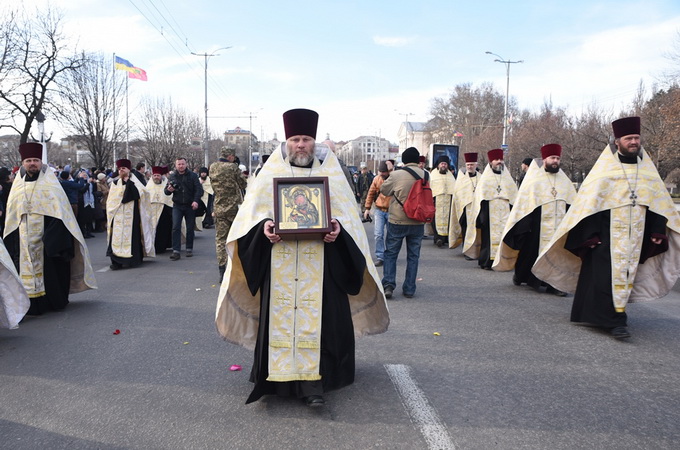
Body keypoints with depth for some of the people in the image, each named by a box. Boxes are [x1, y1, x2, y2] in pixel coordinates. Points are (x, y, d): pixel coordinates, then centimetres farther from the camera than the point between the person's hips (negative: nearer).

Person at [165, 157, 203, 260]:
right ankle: (176, 251, -9)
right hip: (177, 206, 1)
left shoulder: (193, 176, 0)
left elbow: (199, 189, -6)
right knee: (176, 227, -8)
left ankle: (189, 249, 19)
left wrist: (196, 200, -22)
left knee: (190, 228, 6)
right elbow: (166, 191, 11)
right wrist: (168, 190, -14)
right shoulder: (172, 176, 7)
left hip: (190, 206, -1)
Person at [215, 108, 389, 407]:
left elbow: (346, 211, 7)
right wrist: (264, 225, -13)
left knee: (317, 317, -2)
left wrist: (338, 226, -13)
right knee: (279, 315, 3)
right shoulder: (272, 171, 10)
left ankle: (313, 384, 5)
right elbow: (255, 209, 7)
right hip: (279, 258, 1)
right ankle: (279, 377, 16)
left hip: (320, 259, 0)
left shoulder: (330, 172, 10)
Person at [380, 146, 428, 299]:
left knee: (390, 253, 10)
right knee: (413, 256, 11)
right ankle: (409, 289, 14)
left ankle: (388, 284, -1)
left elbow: (384, 190, 3)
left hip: (397, 221, -2)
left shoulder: (396, 175, -11)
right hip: (418, 222, 3)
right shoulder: (425, 175, -3)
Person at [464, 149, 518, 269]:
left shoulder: (507, 178, 15)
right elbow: (481, 197, 0)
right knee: (489, 236, -6)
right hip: (490, 213, -3)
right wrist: (482, 215, -8)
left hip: (504, 213, 3)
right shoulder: (486, 178, 5)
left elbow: (514, 196, 14)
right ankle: (487, 261, -1)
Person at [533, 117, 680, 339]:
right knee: (610, 276, -7)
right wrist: (590, 234, -14)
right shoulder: (605, 169, -3)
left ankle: (615, 315, 22)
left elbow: (659, 202, 13)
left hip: (636, 236, 5)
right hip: (607, 235, -4)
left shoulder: (647, 169, 10)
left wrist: (658, 230, 5)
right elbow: (589, 203, -7)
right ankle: (616, 320, -1)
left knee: (627, 274, 9)